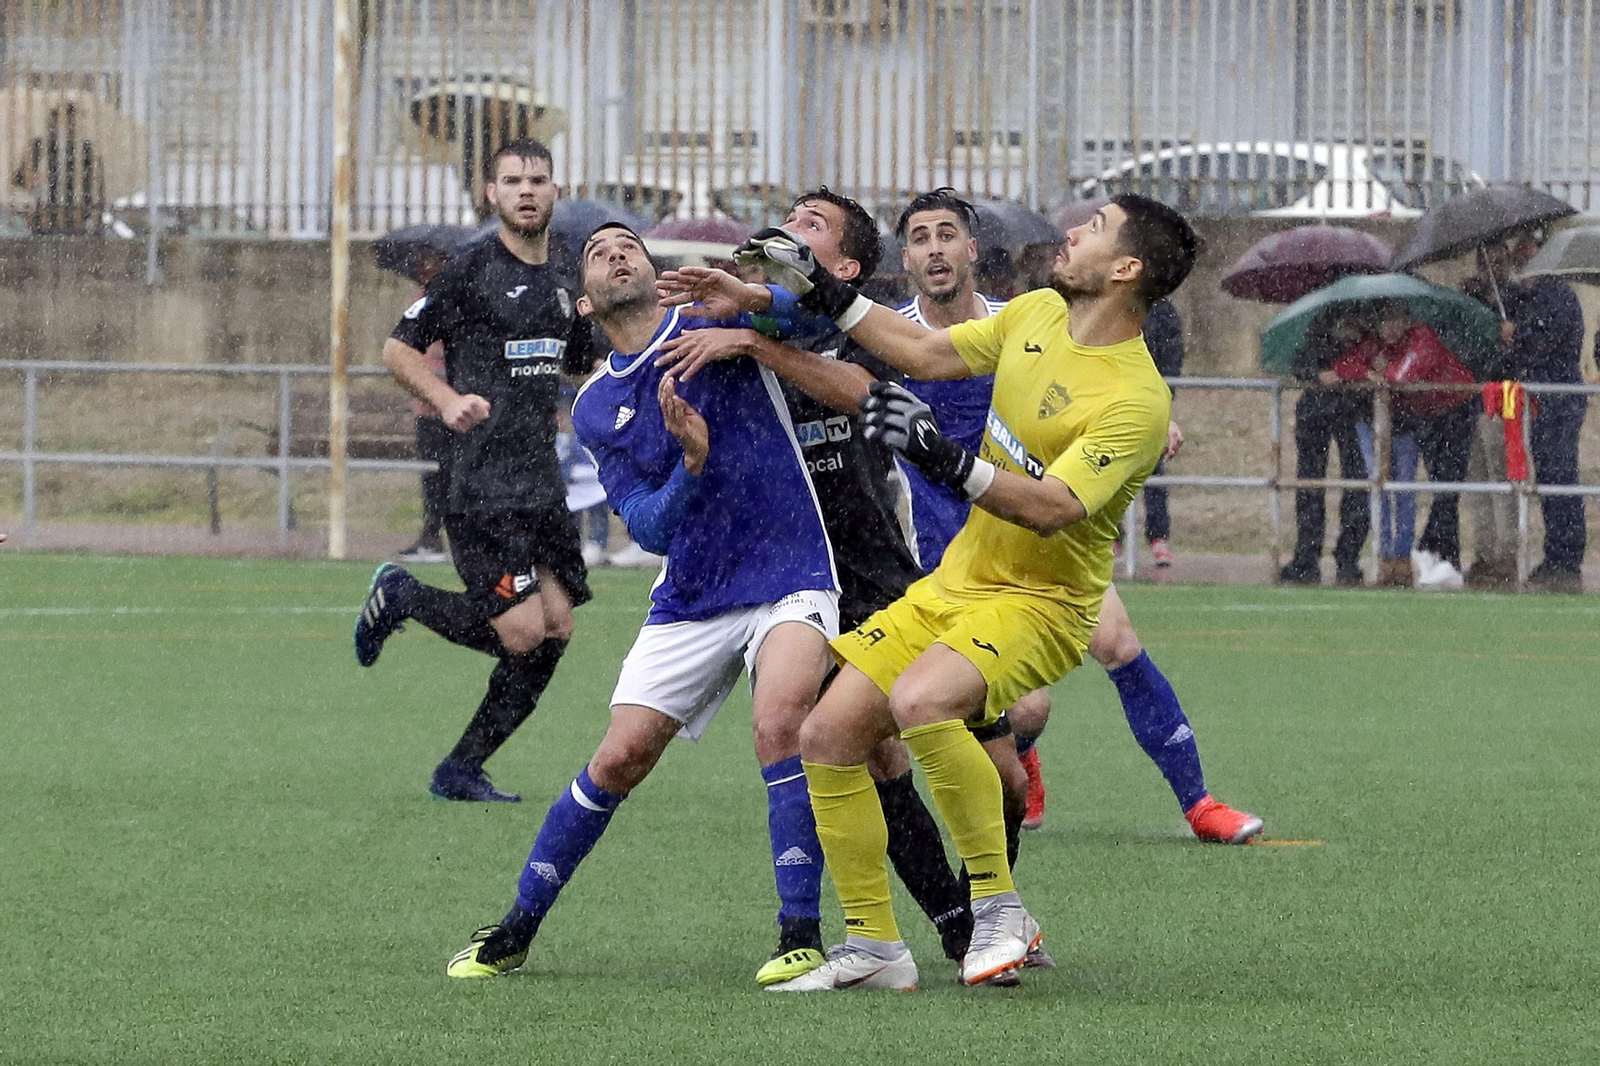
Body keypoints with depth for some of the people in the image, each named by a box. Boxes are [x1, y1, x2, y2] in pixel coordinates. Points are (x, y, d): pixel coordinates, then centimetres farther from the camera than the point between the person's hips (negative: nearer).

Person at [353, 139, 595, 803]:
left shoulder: (562, 286, 16)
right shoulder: (472, 271, -5)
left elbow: (580, 370, 31)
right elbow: (397, 349, -2)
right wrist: (447, 399, -18)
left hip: (543, 486, 7)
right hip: (482, 487, -7)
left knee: (556, 628, 0)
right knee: (523, 633, -15)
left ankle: (462, 771, 11)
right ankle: (402, 597, 12)